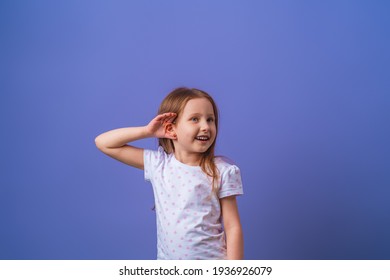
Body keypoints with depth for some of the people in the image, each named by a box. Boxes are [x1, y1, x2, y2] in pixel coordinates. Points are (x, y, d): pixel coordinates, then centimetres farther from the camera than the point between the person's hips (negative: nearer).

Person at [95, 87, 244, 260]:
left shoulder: (222, 172, -10)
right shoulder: (158, 163, -3)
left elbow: (233, 228, -7)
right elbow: (103, 143, 0)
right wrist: (147, 131, -9)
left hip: (212, 267, -2)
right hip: (167, 259, 3)